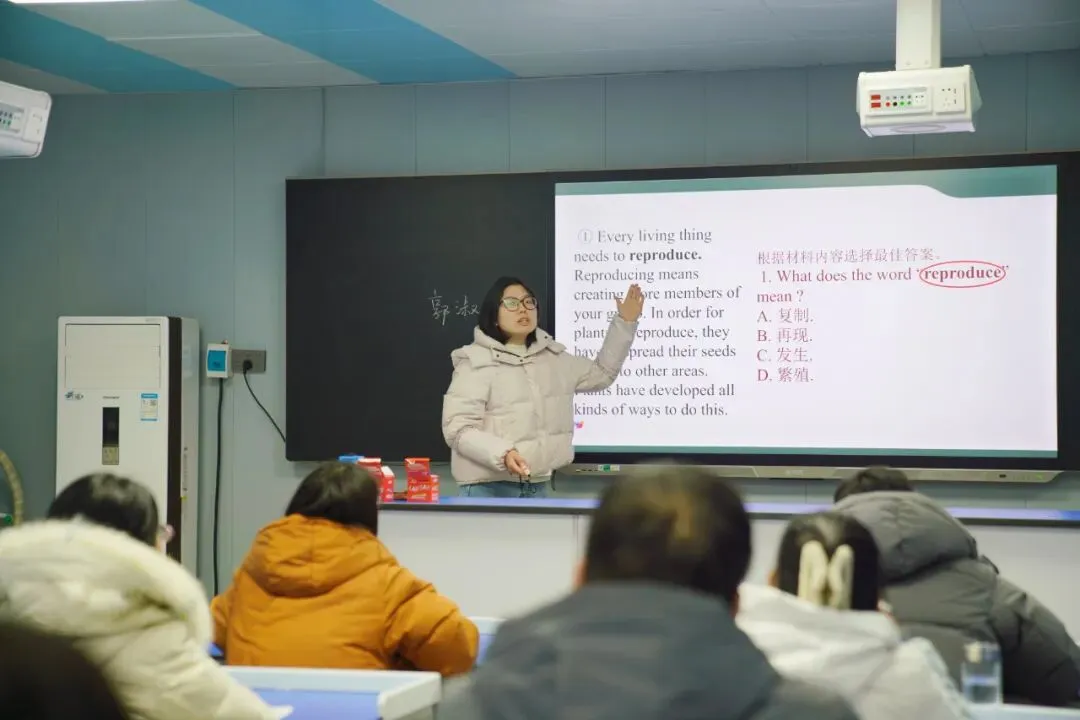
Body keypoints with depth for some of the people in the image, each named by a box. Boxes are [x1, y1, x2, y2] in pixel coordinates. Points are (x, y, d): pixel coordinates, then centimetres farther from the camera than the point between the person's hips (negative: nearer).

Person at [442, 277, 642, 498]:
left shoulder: (550, 356, 12)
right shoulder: (477, 362, -11)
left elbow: (600, 374, 25)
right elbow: (458, 429, -17)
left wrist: (625, 323, 18)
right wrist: (502, 453, -33)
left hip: (537, 485, 7)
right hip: (488, 488, -7)